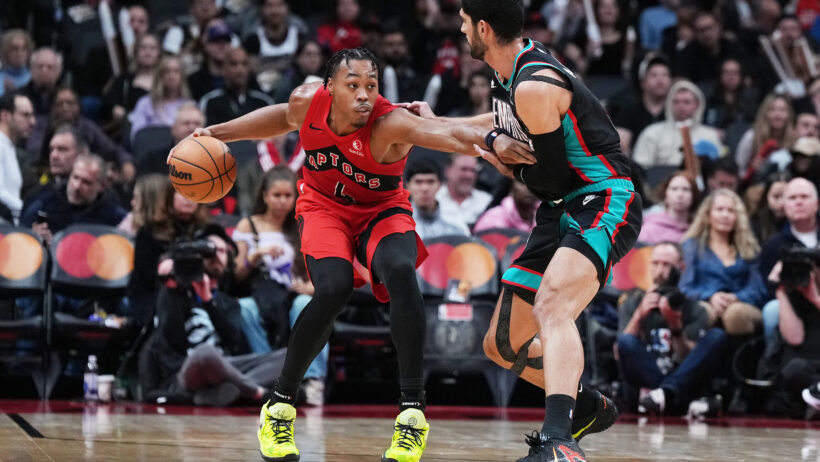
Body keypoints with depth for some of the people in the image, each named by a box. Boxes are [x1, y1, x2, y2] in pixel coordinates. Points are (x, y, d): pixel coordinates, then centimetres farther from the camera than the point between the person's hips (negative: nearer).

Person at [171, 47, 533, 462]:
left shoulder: (390, 124, -32)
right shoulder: (307, 102, -19)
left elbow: (449, 133, -53)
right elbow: (285, 118, 7)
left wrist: (491, 141, -73)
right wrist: (217, 133, 7)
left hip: (382, 210, -1)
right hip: (325, 207, 1)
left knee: (401, 272, -33)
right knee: (334, 288, -27)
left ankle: (413, 412, -27)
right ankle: (279, 406, -8)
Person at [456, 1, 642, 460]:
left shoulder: (534, 86, -18)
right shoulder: (511, 74, 11)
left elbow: (555, 176, -17)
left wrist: (512, 166, 1)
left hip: (603, 201, -10)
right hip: (561, 212, 10)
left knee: (552, 307, -37)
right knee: (503, 345, 16)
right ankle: (588, 407, 37)